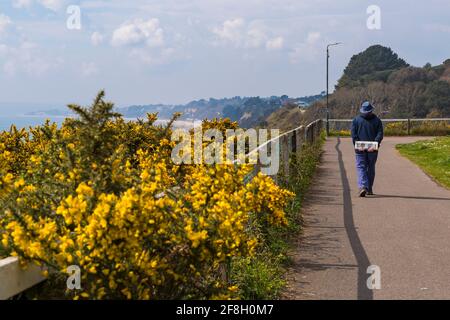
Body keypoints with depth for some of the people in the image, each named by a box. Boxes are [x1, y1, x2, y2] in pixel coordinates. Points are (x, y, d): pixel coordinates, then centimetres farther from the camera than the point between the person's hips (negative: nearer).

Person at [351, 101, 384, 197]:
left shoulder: (356, 120, 1)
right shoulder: (377, 120, 4)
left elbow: (354, 135, -6)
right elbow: (380, 134, -6)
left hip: (360, 149, -2)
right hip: (373, 149, 2)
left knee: (361, 167, -1)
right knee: (371, 168, 14)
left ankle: (363, 187, -22)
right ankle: (369, 189, 20)